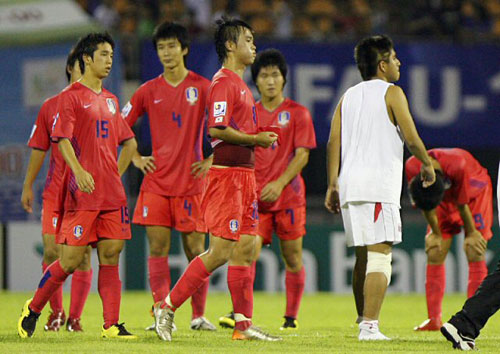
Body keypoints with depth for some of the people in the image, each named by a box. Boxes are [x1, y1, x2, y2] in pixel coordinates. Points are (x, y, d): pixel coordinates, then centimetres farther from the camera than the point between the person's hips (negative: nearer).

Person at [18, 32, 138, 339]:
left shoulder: (110, 100, 18)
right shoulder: (71, 96, -3)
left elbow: (128, 142, 27)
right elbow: (62, 138, -12)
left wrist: (116, 174, 15)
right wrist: (79, 170, -26)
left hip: (112, 193, 6)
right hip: (82, 192, -6)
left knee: (111, 254, -1)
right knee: (72, 259, -7)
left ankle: (112, 325, -2)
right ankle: (33, 310, 11)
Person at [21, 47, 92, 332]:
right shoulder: (51, 107, 8)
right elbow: (39, 149, 12)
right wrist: (28, 185, 9)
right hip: (55, 191, 1)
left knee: (82, 255, -2)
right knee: (52, 252, -6)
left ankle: (75, 317, 7)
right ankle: (56, 313, 10)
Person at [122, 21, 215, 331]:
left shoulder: (202, 87, -1)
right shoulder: (149, 91, 7)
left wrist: (210, 160, -4)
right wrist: (136, 158, 8)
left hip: (191, 182, -2)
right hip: (157, 183, 2)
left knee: (195, 250, 0)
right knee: (157, 248, -4)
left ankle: (199, 316, 9)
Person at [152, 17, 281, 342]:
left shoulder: (240, 84, 20)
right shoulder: (223, 82, -11)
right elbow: (217, 129, -20)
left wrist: (261, 137, 12)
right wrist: (255, 139, -12)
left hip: (244, 173, 10)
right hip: (227, 175, -10)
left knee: (246, 249, 5)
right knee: (221, 251, -10)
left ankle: (244, 324, 5)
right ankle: (167, 308, -3)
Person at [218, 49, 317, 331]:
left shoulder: (297, 113, 2)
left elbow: (302, 155, -4)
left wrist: (279, 183, -15)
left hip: (288, 195, -2)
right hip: (256, 196, 2)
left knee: (292, 257, 3)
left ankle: (291, 317, 13)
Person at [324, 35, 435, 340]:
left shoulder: (349, 97, 16)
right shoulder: (391, 93, -2)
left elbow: (334, 142, 11)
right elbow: (411, 138, -7)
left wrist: (333, 185, 12)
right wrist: (428, 165, 10)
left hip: (350, 187, 7)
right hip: (379, 186, -7)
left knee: (363, 257, 16)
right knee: (380, 257, -10)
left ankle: (363, 321, 20)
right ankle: (370, 326, -19)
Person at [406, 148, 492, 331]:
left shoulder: (458, 165, -42)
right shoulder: (411, 167, -30)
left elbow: (462, 204, -26)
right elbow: (427, 206, -13)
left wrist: (471, 233, -13)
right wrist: (435, 233, -4)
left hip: (474, 194, -4)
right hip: (445, 199, 4)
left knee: (475, 253, -14)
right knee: (434, 253, -5)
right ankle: (433, 319, 0)